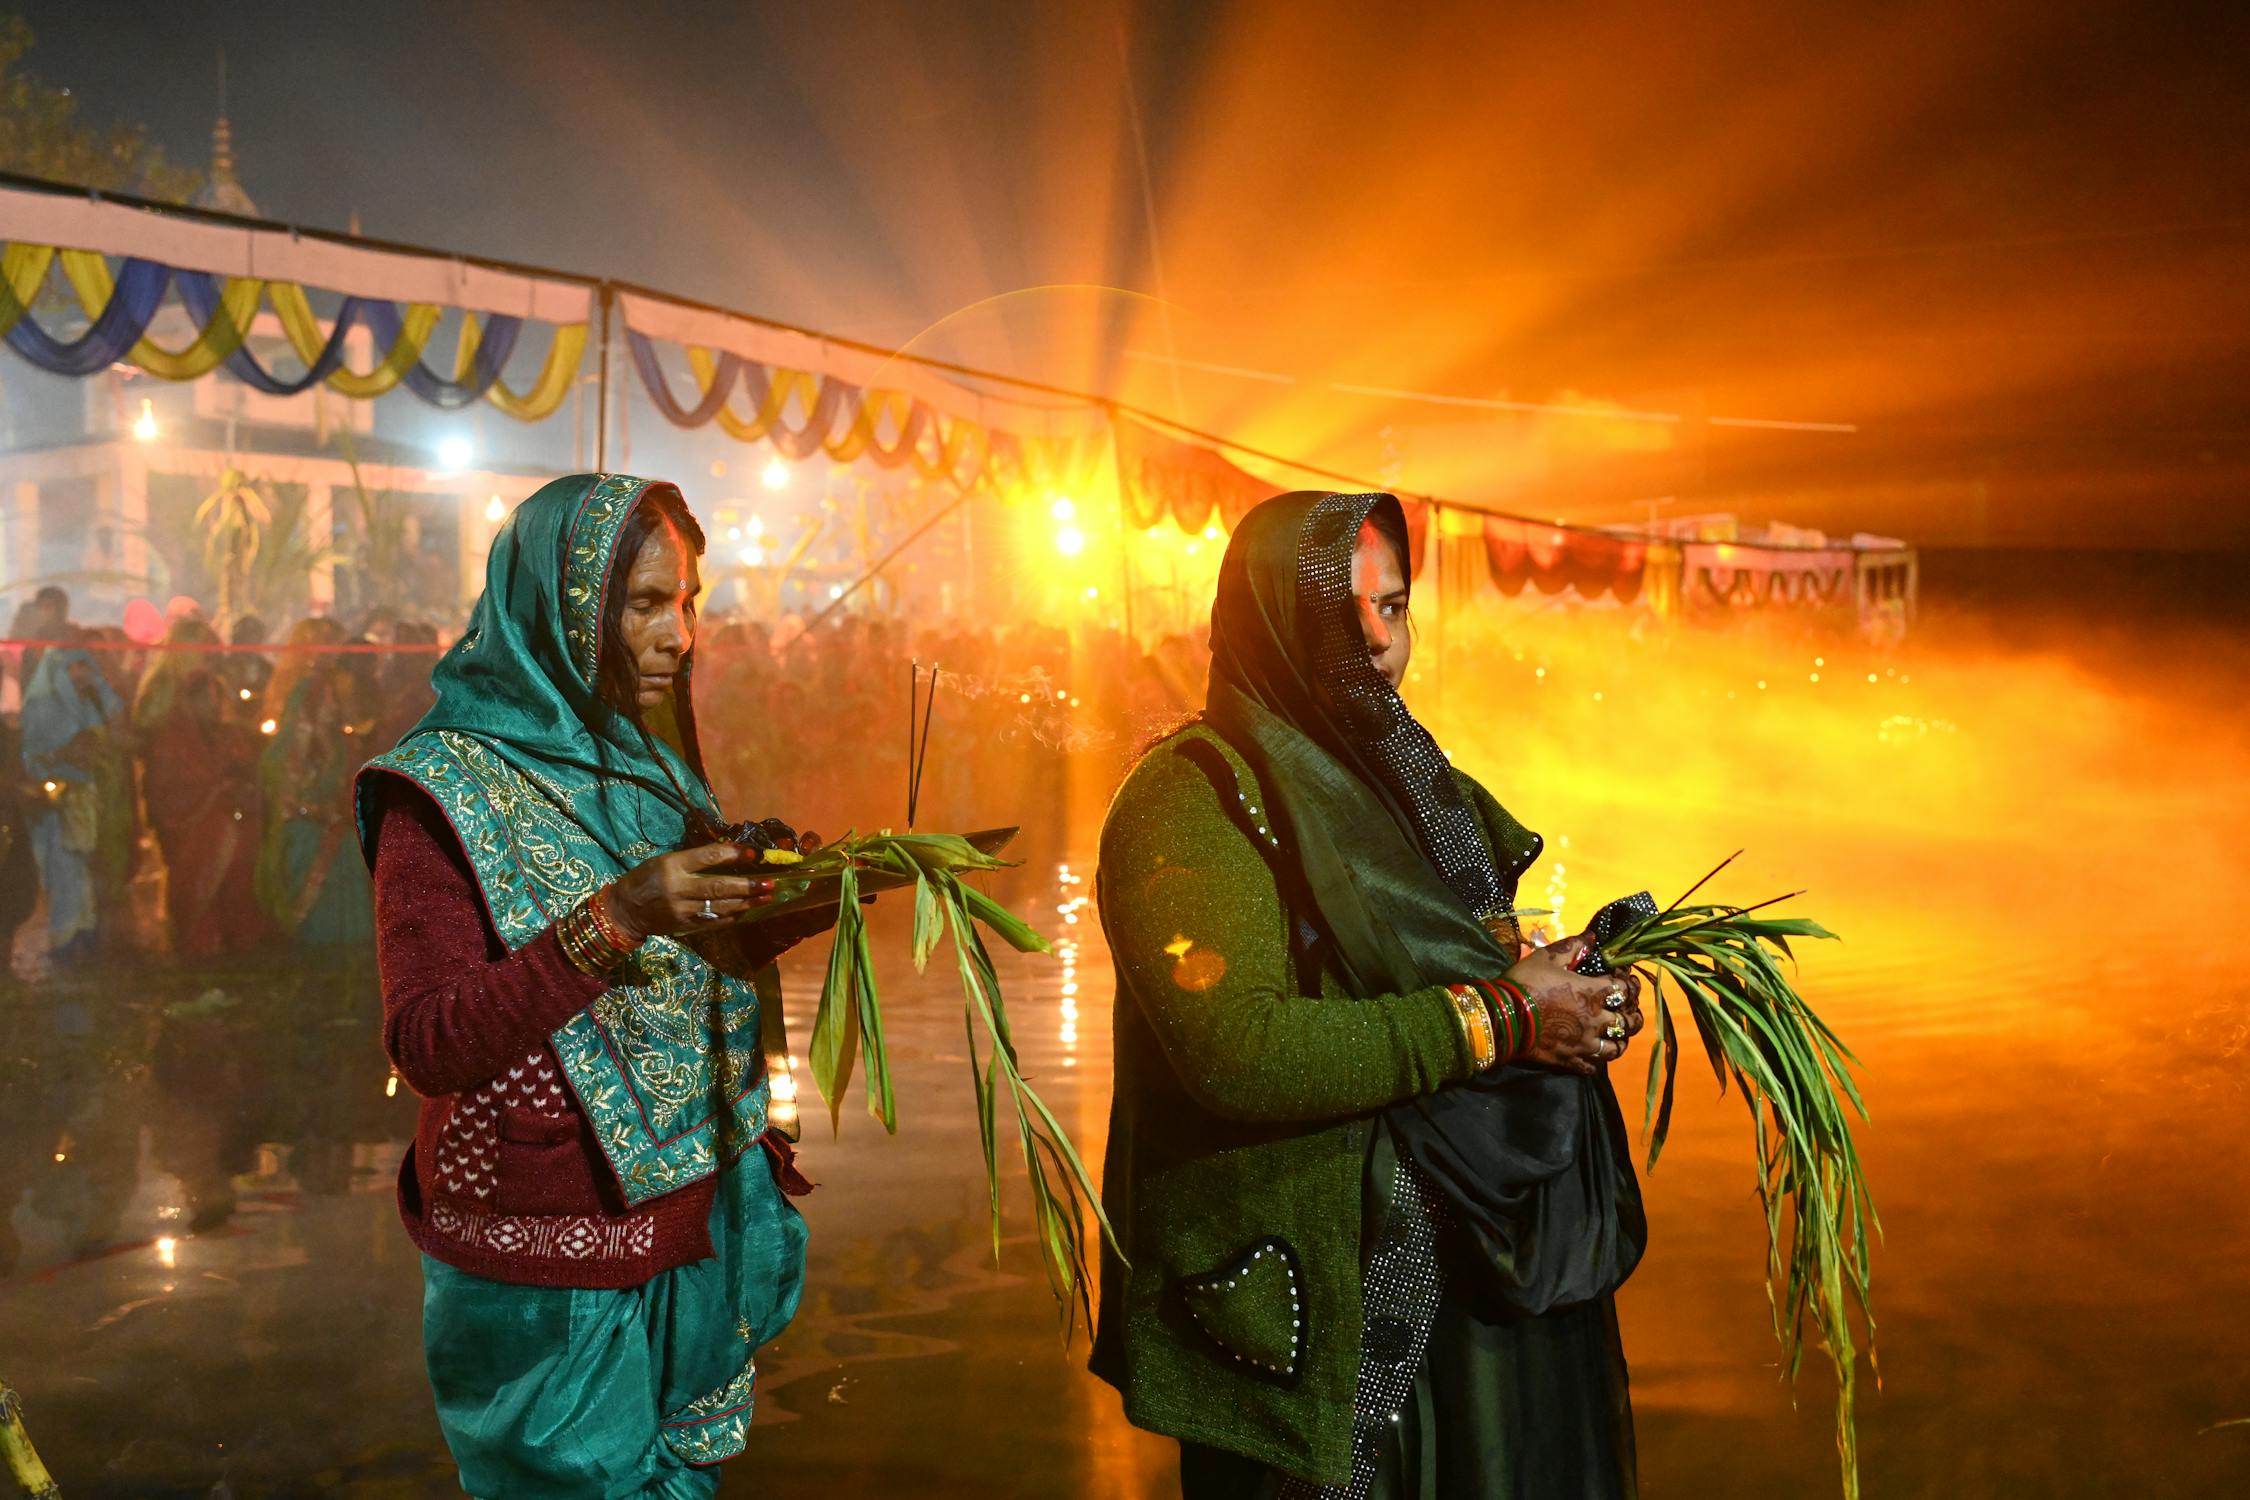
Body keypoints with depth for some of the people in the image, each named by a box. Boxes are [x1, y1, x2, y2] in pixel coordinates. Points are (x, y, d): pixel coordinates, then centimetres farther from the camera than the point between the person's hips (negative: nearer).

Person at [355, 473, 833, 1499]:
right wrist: (614, 920, -31)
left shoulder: (649, 770, 8)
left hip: (687, 1239, 6)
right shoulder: (445, 790, -12)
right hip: (550, 1280, -6)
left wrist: (791, 913, -1)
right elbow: (427, 1045, -22)